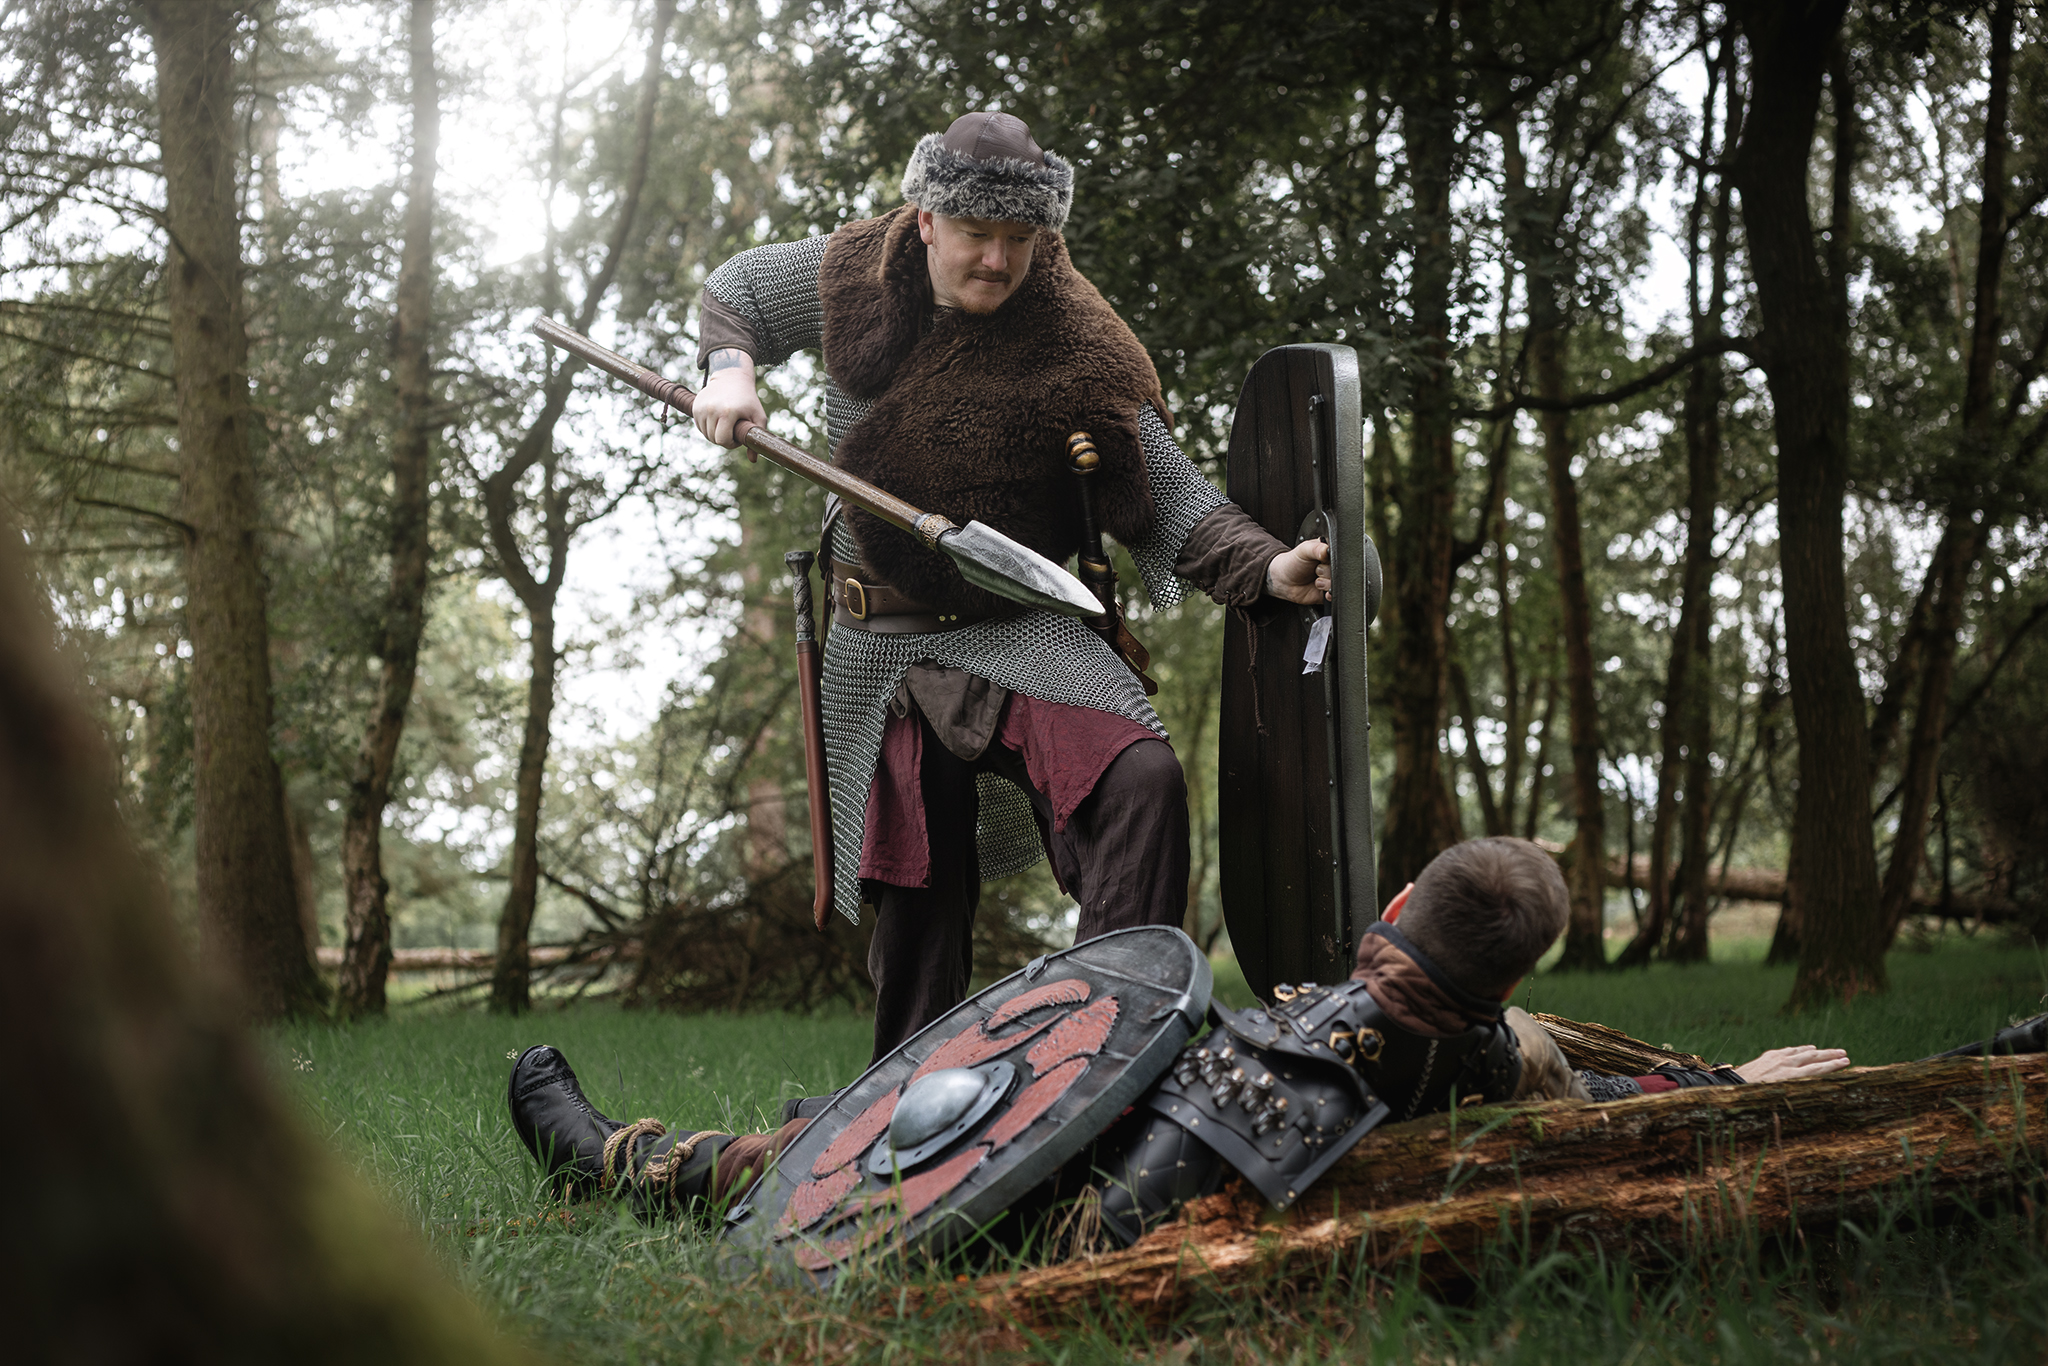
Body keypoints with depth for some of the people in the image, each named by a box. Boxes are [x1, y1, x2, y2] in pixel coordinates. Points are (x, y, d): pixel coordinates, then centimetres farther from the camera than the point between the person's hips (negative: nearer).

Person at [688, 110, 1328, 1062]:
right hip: (881, 651, 2)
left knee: (1140, 782, -30)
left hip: (1025, 634, -2)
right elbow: (733, 290, 18)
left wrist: (1267, 567, -32)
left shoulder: (1077, 348, -12)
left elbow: (1167, 495, -14)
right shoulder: (853, 277, -2)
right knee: (915, 895, 7)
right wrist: (730, 369, -4)